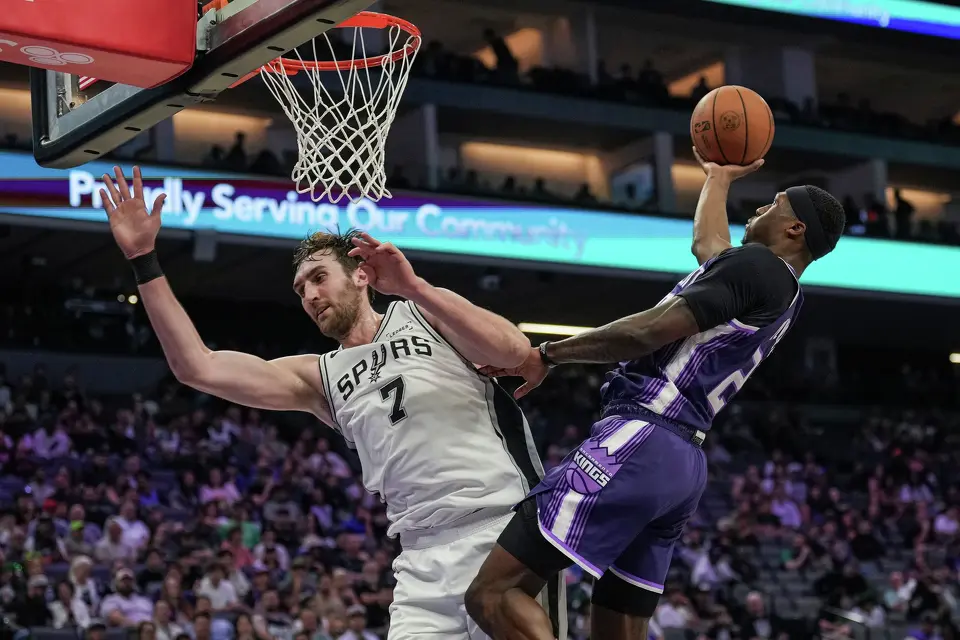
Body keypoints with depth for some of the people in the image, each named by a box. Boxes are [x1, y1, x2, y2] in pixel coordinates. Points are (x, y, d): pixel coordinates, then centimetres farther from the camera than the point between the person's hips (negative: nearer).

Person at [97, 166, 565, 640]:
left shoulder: (424, 313, 10)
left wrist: (413, 287, -15)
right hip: (425, 559, 4)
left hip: (506, 531, -4)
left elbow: (515, 352, -9)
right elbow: (197, 368, 12)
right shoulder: (320, 379, 19)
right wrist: (144, 260, 7)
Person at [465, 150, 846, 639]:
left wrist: (548, 355, -5)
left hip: (638, 443, -10)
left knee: (492, 592, -15)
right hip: (683, 462, 10)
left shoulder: (754, 264, -6)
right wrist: (719, 178, 61)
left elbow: (649, 331, -15)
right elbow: (706, 245, 44)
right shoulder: (783, 294, 22)